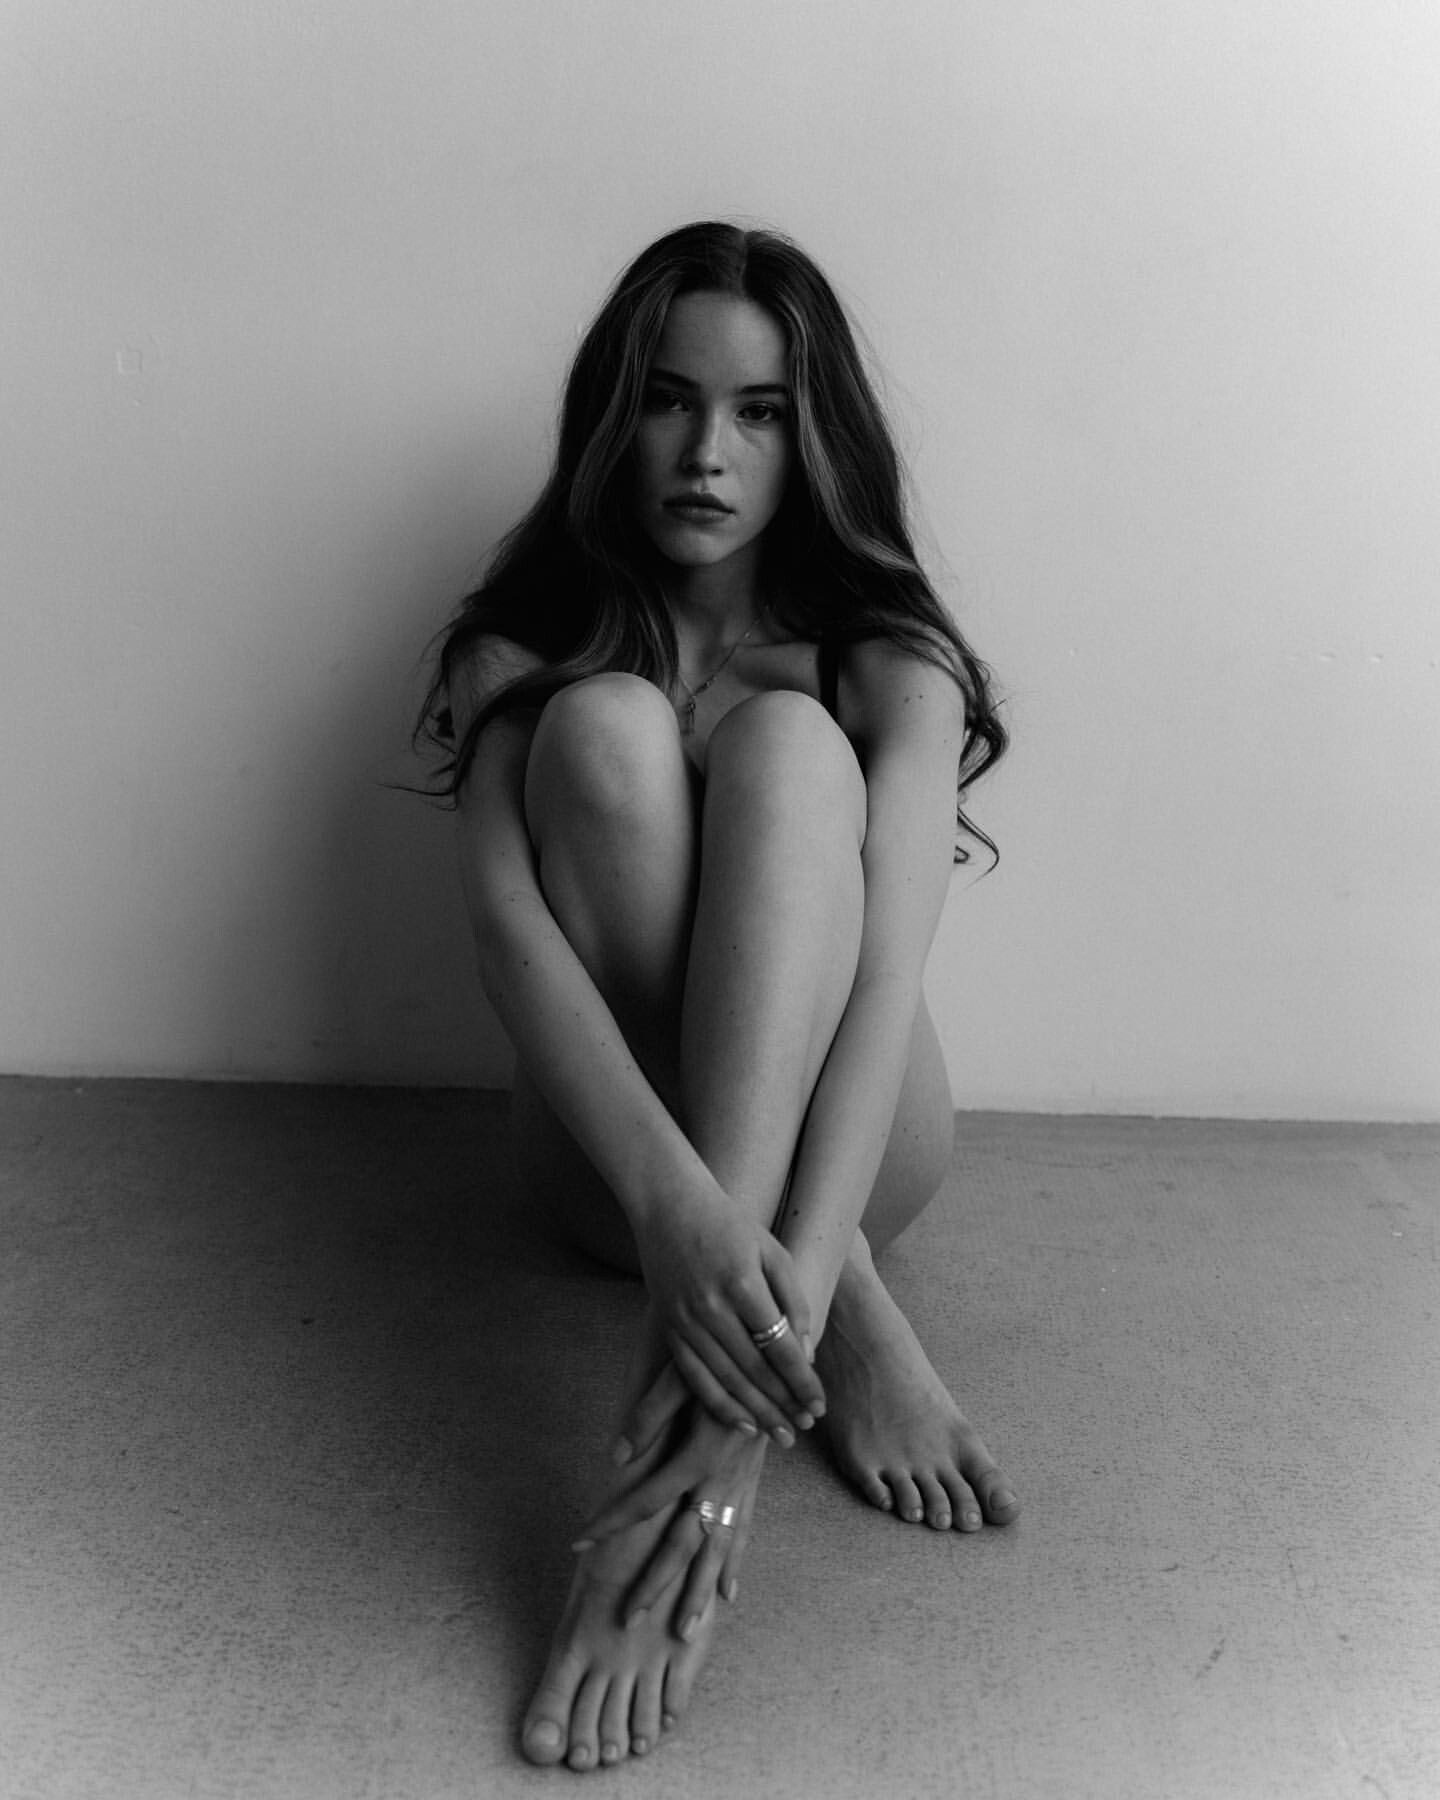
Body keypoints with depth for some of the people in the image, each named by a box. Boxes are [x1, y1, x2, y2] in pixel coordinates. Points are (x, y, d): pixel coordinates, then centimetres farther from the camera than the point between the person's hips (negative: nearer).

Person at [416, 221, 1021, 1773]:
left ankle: (719, 1422, -41)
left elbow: (890, 966, -22)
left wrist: (795, 1256, -40)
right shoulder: (523, 650, -2)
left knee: (782, 739, -27)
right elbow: (506, 932, -22)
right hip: (609, 1152, 1)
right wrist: (673, 1199, -40)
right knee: (607, 727, -24)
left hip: (846, 1147, 0)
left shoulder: (888, 665, -5)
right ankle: (847, 1330, -27)